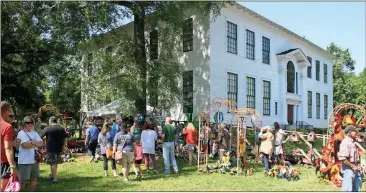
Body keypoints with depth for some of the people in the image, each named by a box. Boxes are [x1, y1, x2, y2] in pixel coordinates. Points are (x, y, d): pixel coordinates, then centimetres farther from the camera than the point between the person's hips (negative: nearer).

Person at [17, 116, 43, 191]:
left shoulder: (35, 133, 12)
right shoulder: (21, 133, -8)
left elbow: (41, 143, 3)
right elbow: (25, 145, -22)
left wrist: (32, 142, -15)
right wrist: (36, 144, -9)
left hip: (35, 160, 7)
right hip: (24, 161, -7)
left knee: (34, 178, 14)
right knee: (23, 180, -1)